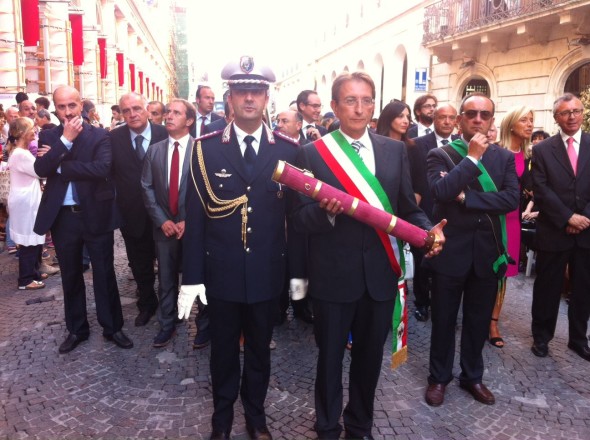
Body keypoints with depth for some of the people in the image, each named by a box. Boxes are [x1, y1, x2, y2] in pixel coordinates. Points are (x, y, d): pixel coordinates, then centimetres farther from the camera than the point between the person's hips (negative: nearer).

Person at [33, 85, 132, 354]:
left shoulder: (99, 135, -4)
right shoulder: (48, 136, 4)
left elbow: (102, 168, -21)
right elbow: (41, 170, -11)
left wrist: (59, 165, -15)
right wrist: (65, 139, -18)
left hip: (95, 215, -3)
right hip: (62, 217, 3)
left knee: (104, 275, 7)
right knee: (70, 277, 14)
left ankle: (112, 327, 22)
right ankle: (76, 329, 30)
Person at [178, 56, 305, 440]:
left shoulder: (288, 150, -2)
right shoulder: (206, 148, -5)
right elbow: (195, 216, -5)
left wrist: (298, 270, 0)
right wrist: (192, 276, -7)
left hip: (268, 272, 1)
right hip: (221, 272, 0)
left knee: (260, 349, 18)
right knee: (224, 350, 17)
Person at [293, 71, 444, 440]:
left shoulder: (395, 150, 3)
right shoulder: (313, 153, -6)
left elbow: (408, 209, 4)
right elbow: (301, 219, -9)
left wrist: (429, 231, -15)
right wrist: (326, 211, -29)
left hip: (381, 274, 3)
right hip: (333, 276, -3)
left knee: (370, 357, 19)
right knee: (330, 358, 15)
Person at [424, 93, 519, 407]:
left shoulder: (504, 157, 5)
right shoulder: (440, 155, -4)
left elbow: (512, 199, -10)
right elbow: (440, 192, -22)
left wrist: (467, 198, -16)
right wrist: (472, 157, -19)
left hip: (487, 251, 3)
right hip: (450, 250, -3)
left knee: (479, 320, 15)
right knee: (444, 319, 11)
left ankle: (472, 376, 35)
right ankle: (439, 377, 29)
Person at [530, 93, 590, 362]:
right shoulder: (542, 150, 0)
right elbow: (541, 191, -8)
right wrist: (568, 217, -15)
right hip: (553, 232, -2)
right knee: (547, 288, 8)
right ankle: (541, 337, 24)